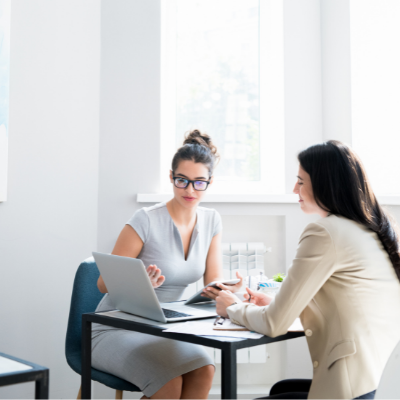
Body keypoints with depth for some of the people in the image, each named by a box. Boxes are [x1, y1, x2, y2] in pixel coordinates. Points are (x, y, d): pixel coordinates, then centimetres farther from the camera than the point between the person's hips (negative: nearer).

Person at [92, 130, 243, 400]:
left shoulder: (211, 221, 2)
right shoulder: (146, 220, -16)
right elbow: (104, 283, -12)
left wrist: (227, 288, -21)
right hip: (116, 329, -5)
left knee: (203, 371, -25)